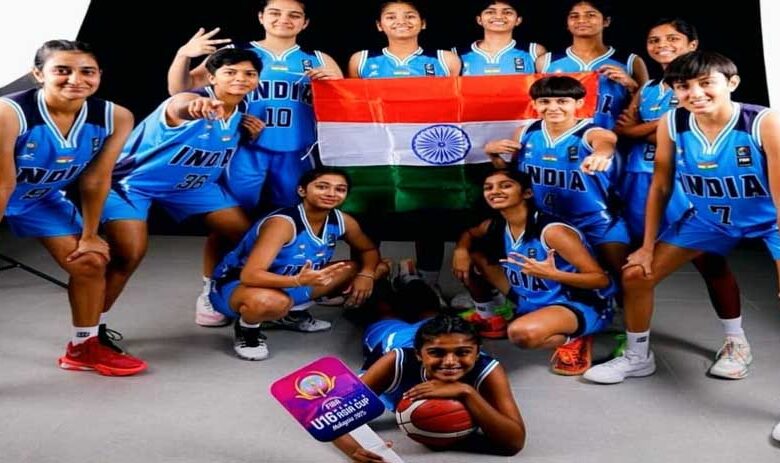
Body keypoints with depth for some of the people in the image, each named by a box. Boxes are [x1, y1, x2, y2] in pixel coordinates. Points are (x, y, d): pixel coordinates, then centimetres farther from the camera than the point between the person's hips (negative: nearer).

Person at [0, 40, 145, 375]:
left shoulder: (115, 118, -22)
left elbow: (95, 180, -9)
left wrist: (89, 235, -1)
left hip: (41, 197, 5)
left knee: (91, 261, 6)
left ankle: (85, 347, 25)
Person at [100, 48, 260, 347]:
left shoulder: (243, 112, -9)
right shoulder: (193, 103, -32)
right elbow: (178, 106, -61)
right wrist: (195, 106, -83)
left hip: (190, 183, 7)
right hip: (133, 180, -7)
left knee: (240, 230, 5)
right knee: (130, 254, -21)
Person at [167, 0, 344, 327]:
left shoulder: (319, 61, 12)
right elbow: (180, 90, 3)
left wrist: (335, 83, -8)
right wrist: (183, 54, -16)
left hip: (296, 156, 3)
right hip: (246, 152, -2)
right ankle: (211, 291, 8)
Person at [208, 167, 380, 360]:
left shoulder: (342, 221, -10)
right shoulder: (282, 223, -31)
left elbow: (369, 250, 8)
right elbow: (250, 275, -38)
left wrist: (366, 274, -15)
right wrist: (298, 281, -53)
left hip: (287, 285, 7)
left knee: (356, 270, 3)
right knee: (270, 301, -44)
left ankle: (291, 313, 15)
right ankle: (246, 329, -6)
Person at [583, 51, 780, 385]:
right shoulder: (671, 124, -18)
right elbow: (660, 187, -4)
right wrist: (648, 247, 0)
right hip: (709, 216, 4)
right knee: (635, 275, 4)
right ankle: (638, 358, 27)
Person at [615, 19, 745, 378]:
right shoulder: (647, 88, 18)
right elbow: (621, 128, 9)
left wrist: (640, 128, -1)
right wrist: (662, 126, -10)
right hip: (641, 177, 6)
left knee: (707, 259, -6)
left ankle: (736, 341, 2)